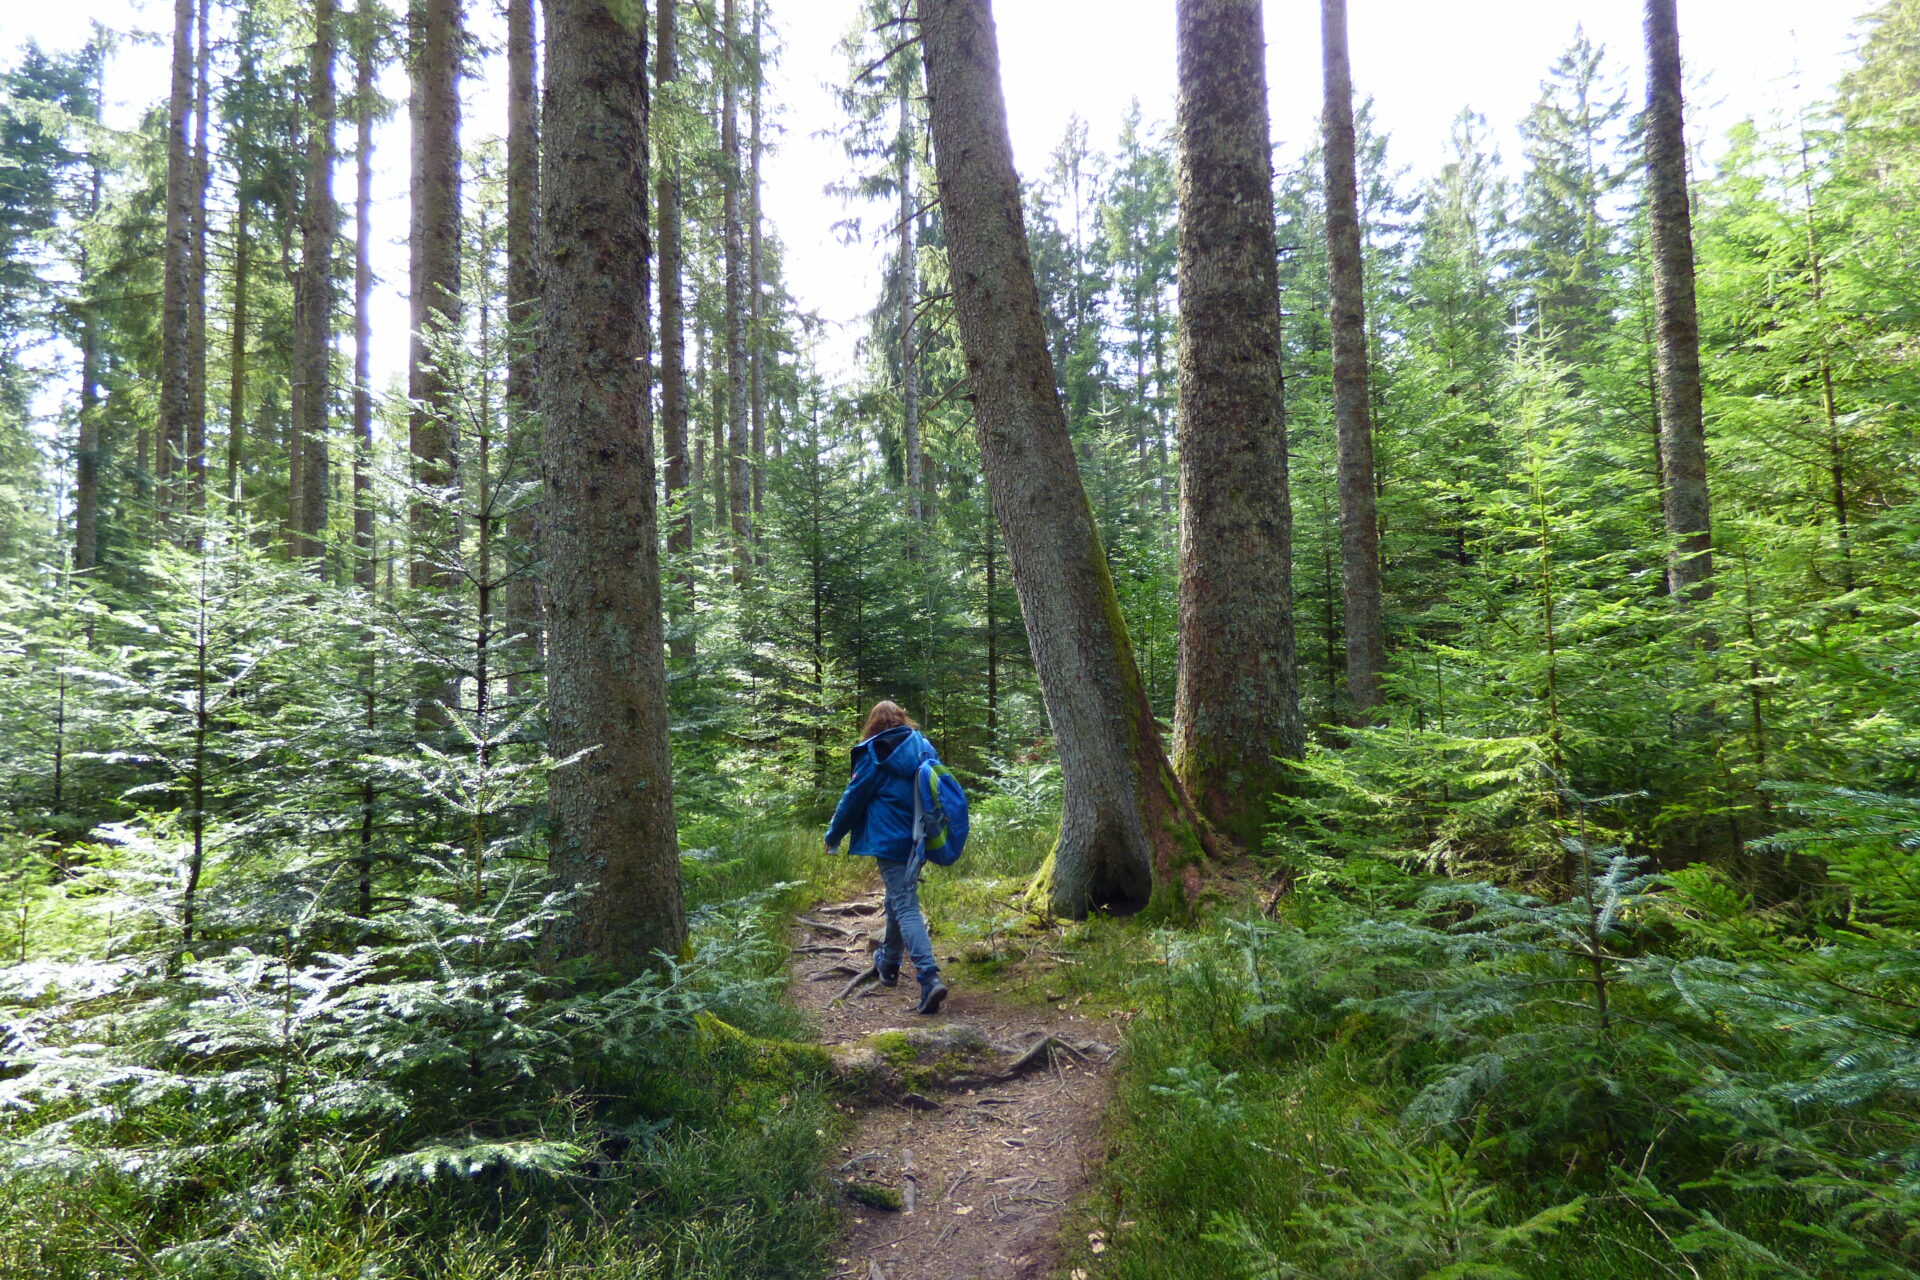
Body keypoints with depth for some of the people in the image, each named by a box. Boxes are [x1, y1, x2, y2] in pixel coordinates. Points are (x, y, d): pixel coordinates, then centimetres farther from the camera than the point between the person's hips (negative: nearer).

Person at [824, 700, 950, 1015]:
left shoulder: (875, 755, -8)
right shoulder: (924, 749, 8)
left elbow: (853, 799, -3)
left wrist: (833, 837, 10)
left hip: (891, 843, -7)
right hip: (919, 841, 7)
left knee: (905, 908, -9)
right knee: (898, 900, 23)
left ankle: (930, 977, -22)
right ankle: (888, 963, 39)